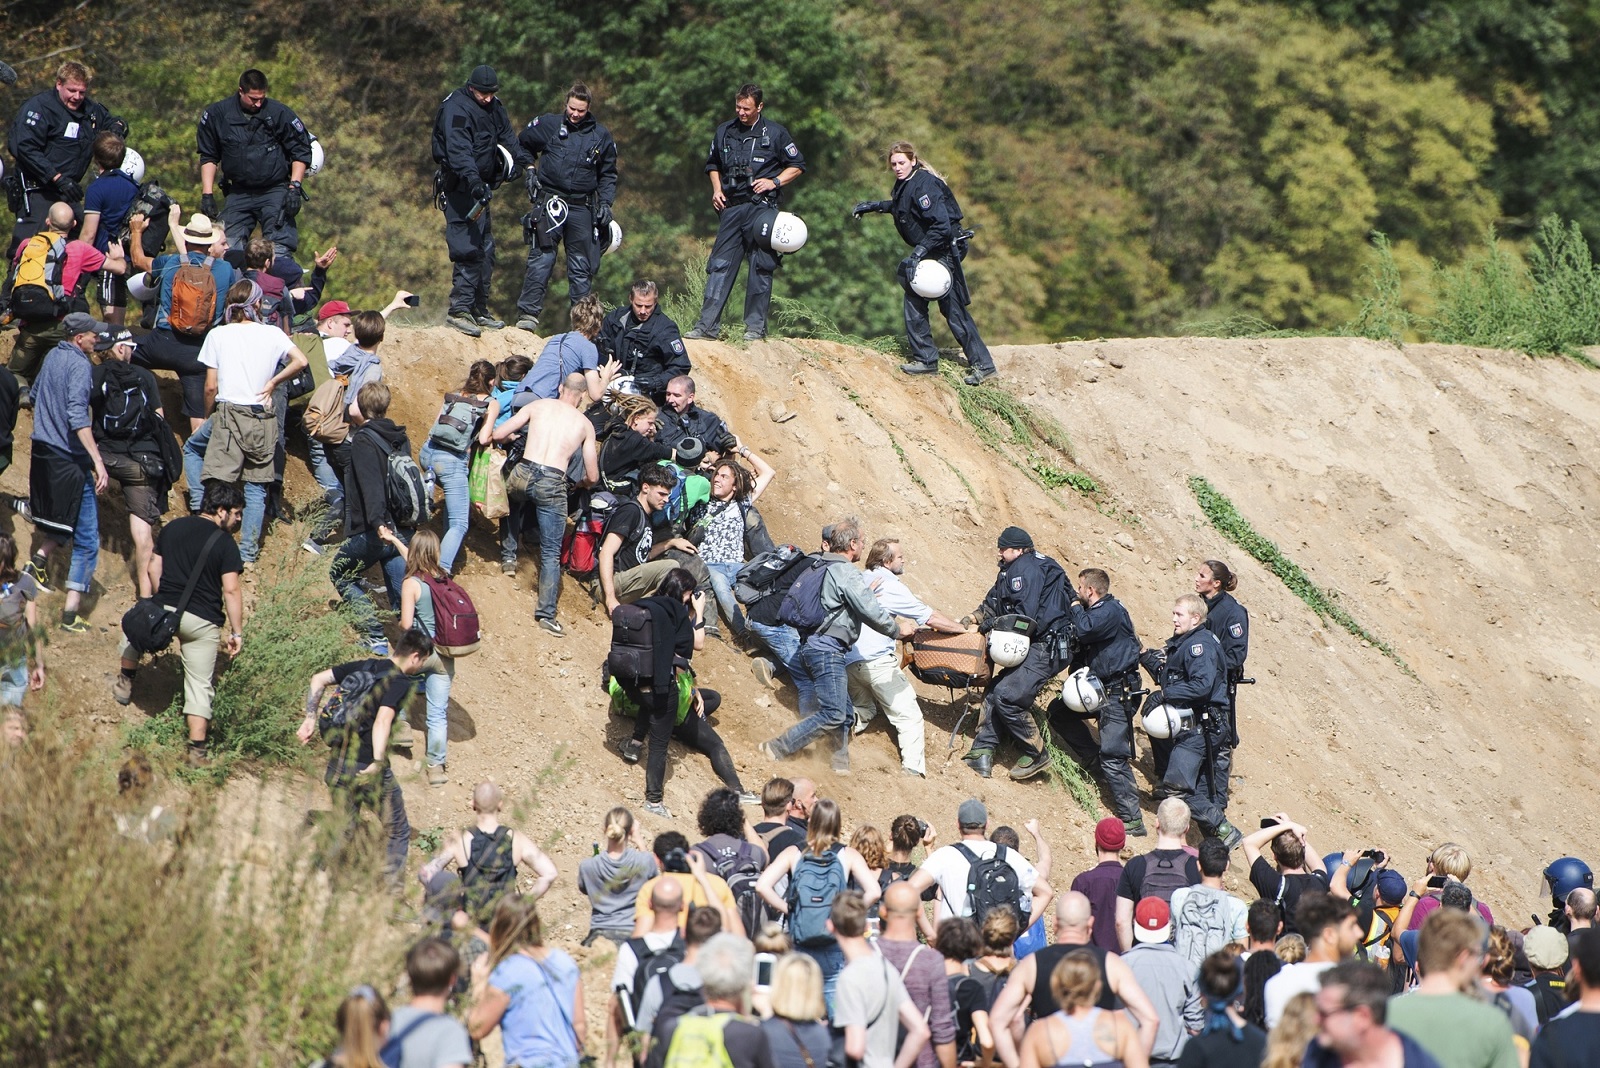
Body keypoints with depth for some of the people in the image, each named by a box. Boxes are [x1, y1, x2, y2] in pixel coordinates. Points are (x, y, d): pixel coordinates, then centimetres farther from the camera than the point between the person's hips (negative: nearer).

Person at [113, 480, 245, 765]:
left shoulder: (173, 527, 9)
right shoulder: (225, 543, -5)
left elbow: (153, 569, 13)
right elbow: (231, 590, -11)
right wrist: (237, 632, -7)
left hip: (166, 610, 3)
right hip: (203, 622, -3)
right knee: (200, 684, 6)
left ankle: (125, 682, 37)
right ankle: (197, 749, 0)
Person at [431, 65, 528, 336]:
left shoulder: (494, 108, 12)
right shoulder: (456, 108, -16)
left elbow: (508, 138, 22)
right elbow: (459, 151, -27)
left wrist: (525, 163, 9)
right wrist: (474, 182, -39)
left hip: (481, 186, 9)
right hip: (459, 188, -9)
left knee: (486, 250, 10)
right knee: (469, 250, -17)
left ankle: (479, 310, 18)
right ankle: (459, 310, -18)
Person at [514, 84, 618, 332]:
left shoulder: (601, 137, 9)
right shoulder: (547, 125, 3)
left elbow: (608, 175, 17)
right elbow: (523, 144, 20)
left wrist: (605, 203, 5)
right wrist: (530, 169, 7)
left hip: (583, 208, 3)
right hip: (549, 203, -2)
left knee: (582, 266, 5)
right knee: (541, 259, -12)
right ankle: (528, 313, -11)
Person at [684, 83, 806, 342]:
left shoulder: (775, 133, 0)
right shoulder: (724, 132, 10)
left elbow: (797, 166, 7)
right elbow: (712, 165, 25)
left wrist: (774, 182, -8)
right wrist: (717, 189, 8)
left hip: (761, 207, -3)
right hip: (731, 206, 3)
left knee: (761, 267, -1)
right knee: (720, 265, -2)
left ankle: (756, 326, 4)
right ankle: (707, 324, -3)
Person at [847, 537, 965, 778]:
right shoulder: (891, 586, -4)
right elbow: (931, 618, -2)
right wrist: (964, 629, 9)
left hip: (848, 660, 7)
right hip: (877, 661, -7)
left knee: (863, 711, 26)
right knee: (909, 716, 0)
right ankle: (912, 770, -12)